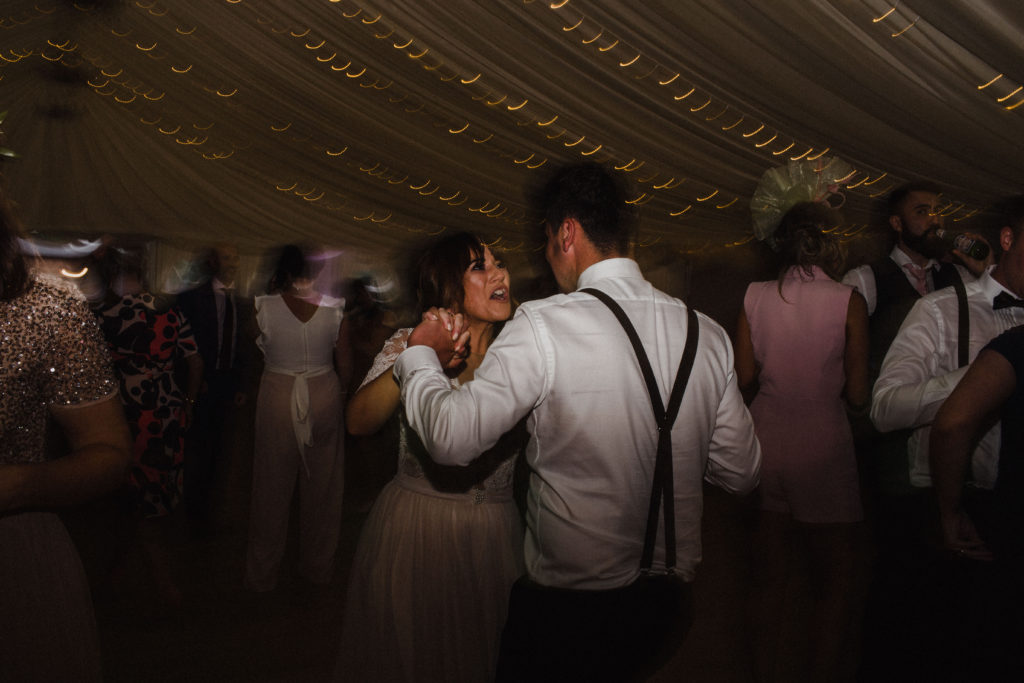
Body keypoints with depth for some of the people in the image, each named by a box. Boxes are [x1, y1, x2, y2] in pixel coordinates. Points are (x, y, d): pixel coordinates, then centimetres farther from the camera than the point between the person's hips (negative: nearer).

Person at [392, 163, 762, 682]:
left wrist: (420, 355, -5)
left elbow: (452, 437, -22)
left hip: (568, 607, -4)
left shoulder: (542, 326, -21)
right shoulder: (707, 333, -6)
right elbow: (741, 473, 1)